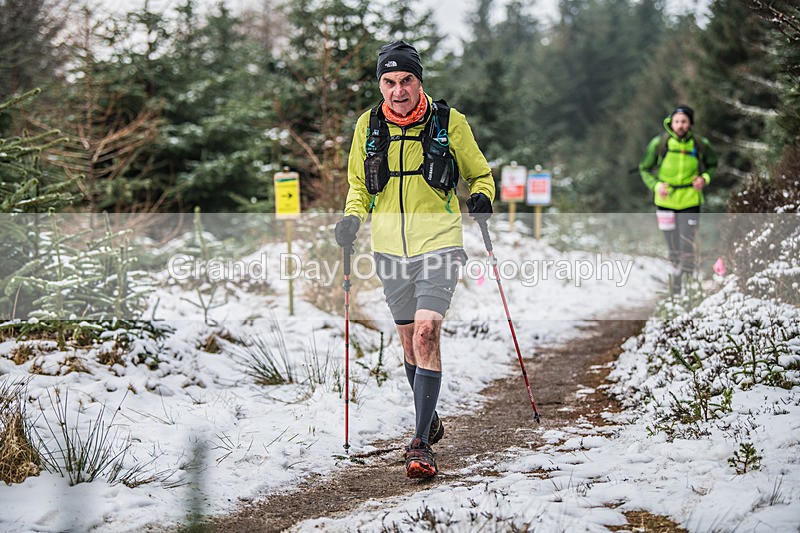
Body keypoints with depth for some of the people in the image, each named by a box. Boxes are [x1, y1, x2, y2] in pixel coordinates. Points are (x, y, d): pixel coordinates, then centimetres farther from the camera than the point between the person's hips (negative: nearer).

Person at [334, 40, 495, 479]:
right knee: (409, 338, 12)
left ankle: (420, 443, -18)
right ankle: (429, 419, 34)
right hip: (390, 249, 4)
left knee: (426, 332, -18)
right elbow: (358, 186, 17)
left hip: (438, 243, -4)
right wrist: (352, 218, -2)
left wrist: (482, 198, -13)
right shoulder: (368, 127, 3)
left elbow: (479, 174, 9)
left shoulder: (449, 122, -4)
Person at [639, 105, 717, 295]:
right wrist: (656, 185, -11)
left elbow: (712, 165, 13)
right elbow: (644, 168, 5)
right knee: (673, 248, 9)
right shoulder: (659, 143, -7)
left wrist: (705, 179, -8)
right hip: (665, 201, 1)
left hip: (690, 201, -1)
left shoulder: (700, 144, -5)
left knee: (687, 246, -10)